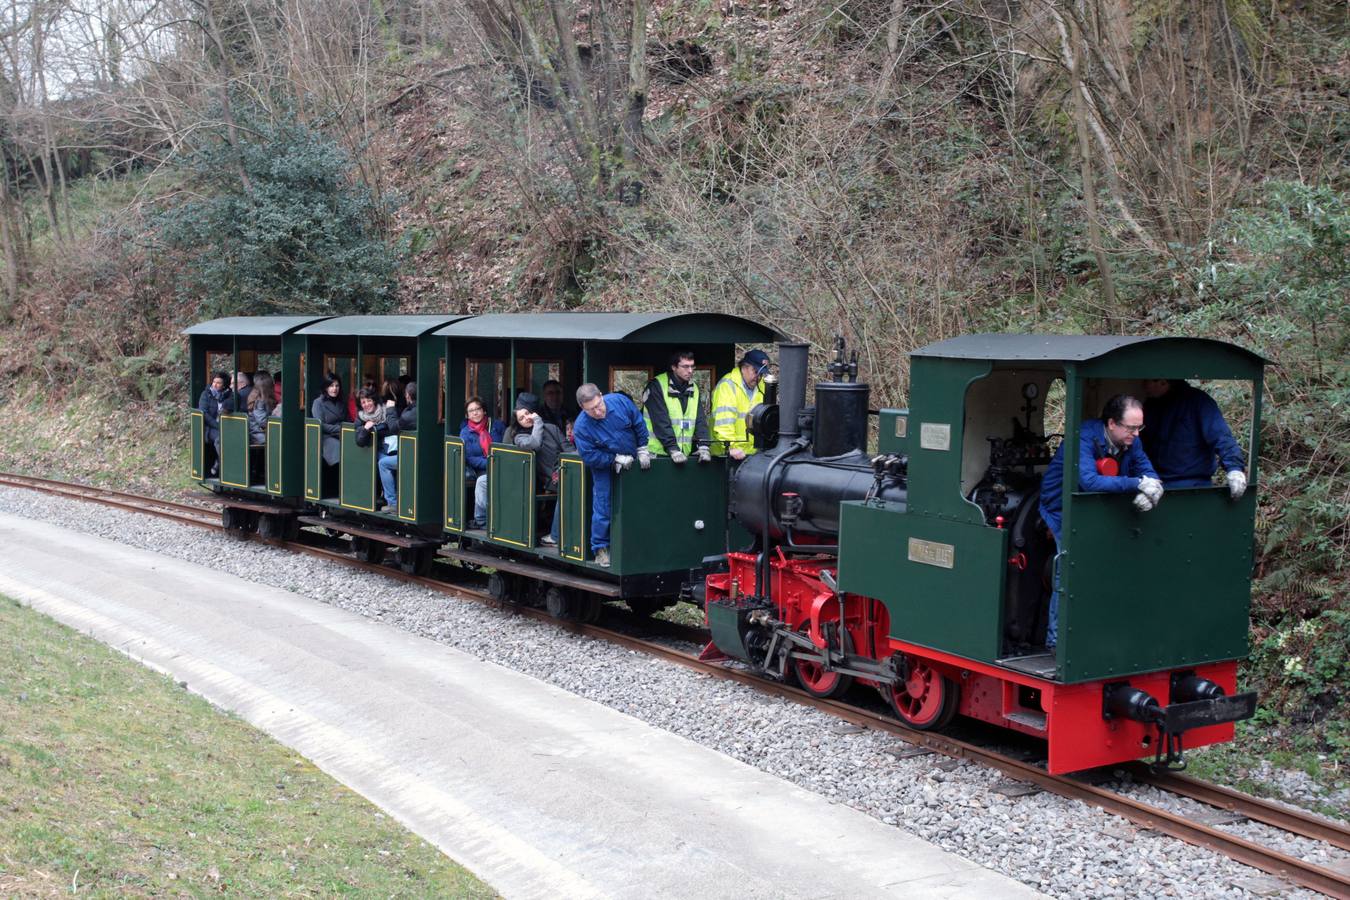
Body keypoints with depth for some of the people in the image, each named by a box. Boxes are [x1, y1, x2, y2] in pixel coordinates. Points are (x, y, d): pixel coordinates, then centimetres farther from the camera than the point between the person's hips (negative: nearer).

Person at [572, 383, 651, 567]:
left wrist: (642, 450, -4)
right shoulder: (581, 426, -27)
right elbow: (589, 457, -21)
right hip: (605, 470, -3)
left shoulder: (619, 401, -20)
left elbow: (639, 424, -5)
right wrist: (616, 459, -22)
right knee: (603, 508, -5)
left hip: (631, 463, 3)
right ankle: (601, 549, 9)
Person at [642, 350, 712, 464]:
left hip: (684, 454, 5)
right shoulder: (657, 386, -8)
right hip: (658, 452, -5)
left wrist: (703, 446, -11)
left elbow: (700, 420, 4)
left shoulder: (693, 389, 10)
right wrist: (673, 449, -25)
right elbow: (660, 422, -17)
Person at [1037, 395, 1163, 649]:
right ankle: (1055, 639, -5)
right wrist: (1137, 483, -42)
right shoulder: (1085, 437, -29)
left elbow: (1149, 473, -6)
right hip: (1062, 510, -7)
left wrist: (1149, 493, -31)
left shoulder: (1130, 442, -6)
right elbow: (1089, 480, -42)